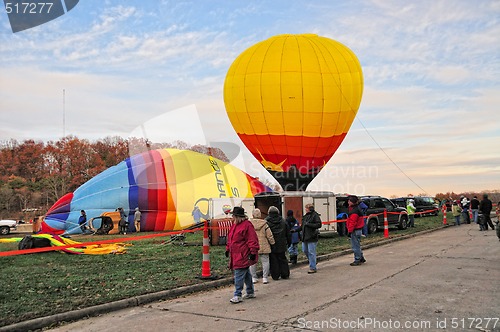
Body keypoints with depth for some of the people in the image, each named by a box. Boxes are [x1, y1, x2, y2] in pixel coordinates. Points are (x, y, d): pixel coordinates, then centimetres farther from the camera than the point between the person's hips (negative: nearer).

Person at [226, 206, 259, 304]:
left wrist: (253, 252, -19)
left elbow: (252, 240, -17)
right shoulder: (234, 225, 14)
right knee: (246, 274, 18)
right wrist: (228, 249, 22)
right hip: (235, 255, 9)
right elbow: (230, 239, 24)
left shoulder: (247, 225, -15)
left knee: (239, 275, -9)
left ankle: (238, 295, -4)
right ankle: (250, 292, 29)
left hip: (243, 256, -9)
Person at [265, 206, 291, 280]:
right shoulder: (283, 221, 3)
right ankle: (285, 274, 16)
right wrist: (289, 242, 17)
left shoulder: (266, 221, -9)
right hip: (281, 245, 3)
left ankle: (275, 276, 7)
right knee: (282, 259, 13)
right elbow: (288, 233, 9)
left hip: (271, 245, -3)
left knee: (273, 260, 5)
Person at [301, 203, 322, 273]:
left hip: (312, 237, -8)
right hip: (305, 237, 8)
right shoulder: (306, 216, 14)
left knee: (311, 252, -4)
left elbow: (319, 225, -17)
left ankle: (313, 268, 5)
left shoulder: (315, 215, -11)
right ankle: (312, 262, 36)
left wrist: (309, 224, -19)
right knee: (305, 250, 14)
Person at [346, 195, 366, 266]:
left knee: (355, 246, -2)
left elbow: (352, 222, -23)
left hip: (355, 230, -11)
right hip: (358, 229, 11)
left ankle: (357, 260, 4)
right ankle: (361, 258, 29)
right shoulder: (356, 208, 12)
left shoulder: (354, 211, -21)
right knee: (357, 245, 19)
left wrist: (350, 230, -18)